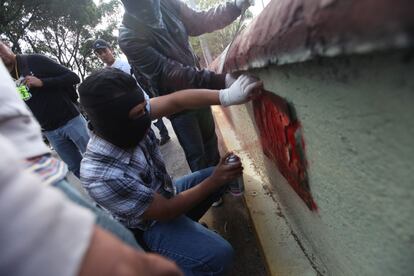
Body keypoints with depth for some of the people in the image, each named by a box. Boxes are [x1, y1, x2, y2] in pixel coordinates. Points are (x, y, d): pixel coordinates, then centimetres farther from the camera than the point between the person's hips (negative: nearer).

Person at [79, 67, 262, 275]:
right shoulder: (101, 176, -36)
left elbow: (175, 101, -20)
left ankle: (188, 225, 24)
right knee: (220, 256, -22)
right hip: (150, 225, -7)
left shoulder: (127, 121, -20)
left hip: (165, 192, 7)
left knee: (216, 175, 12)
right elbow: (166, 211, -26)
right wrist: (214, 182, -20)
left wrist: (225, 96, -34)